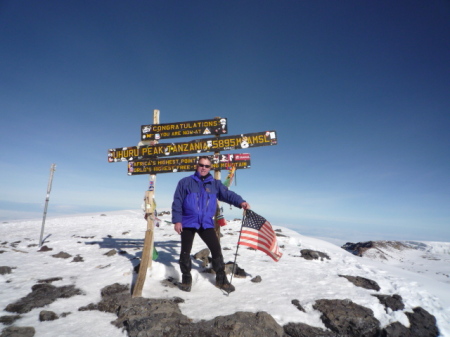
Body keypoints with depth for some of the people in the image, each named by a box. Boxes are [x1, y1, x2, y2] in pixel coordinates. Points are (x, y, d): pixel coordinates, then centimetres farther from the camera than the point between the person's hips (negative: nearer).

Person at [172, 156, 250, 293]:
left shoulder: (215, 184, 6)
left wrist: (240, 202, -24)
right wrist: (177, 220, -10)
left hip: (206, 224, 2)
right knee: (185, 251, 7)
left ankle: (221, 279, 21)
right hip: (188, 223, -1)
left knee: (216, 250, 4)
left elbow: (227, 194, -6)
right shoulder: (185, 182, -1)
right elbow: (177, 202, -3)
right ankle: (186, 278, 29)